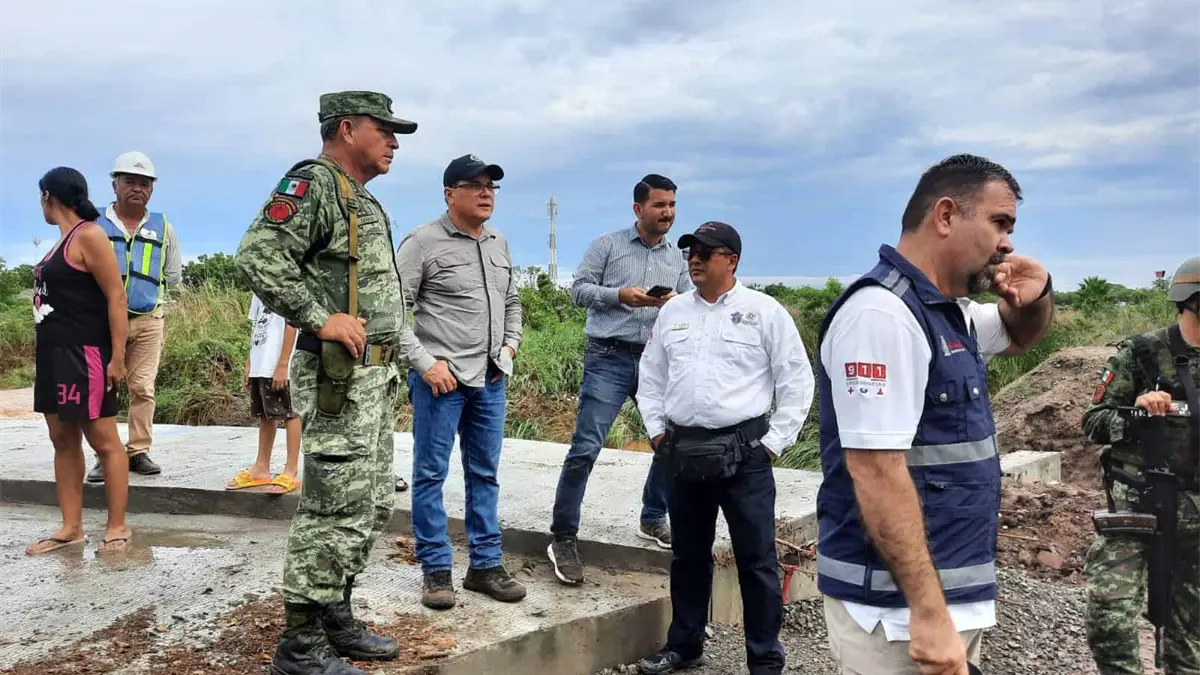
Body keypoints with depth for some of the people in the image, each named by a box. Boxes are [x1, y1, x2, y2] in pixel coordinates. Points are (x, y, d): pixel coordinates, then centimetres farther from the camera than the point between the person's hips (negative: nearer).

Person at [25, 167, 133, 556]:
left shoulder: (88, 236, -11)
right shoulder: (64, 239, 16)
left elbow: (116, 297, -16)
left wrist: (117, 356, -20)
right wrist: (45, 353, 14)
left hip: (83, 354, -10)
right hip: (54, 353, 10)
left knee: (103, 440, -3)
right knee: (63, 441, 10)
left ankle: (117, 527, 4)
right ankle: (71, 527, 16)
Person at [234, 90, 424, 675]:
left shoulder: (365, 202, 20)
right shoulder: (313, 183, -9)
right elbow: (258, 256, -22)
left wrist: (398, 344, 18)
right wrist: (320, 320, -22)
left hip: (378, 375, 10)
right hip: (339, 377, -10)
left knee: (371, 507, 15)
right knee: (335, 510, -6)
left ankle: (335, 616, 27)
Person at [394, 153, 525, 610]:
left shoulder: (499, 244, 13)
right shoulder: (423, 242, -7)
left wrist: (511, 343, 11)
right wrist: (425, 363, -15)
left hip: (490, 380, 7)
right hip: (440, 378, -6)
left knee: (485, 474, 12)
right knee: (431, 474, 2)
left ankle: (486, 565, 22)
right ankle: (436, 570, 12)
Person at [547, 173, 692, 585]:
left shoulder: (678, 260, 14)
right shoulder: (608, 245, 3)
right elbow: (579, 289, -1)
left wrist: (676, 304, -11)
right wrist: (621, 295, -15)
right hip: (609, 359, -5)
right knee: (585, 448, -9)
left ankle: (653, 521, 29)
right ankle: (563, 539, 1)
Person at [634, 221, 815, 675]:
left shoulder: (765, 311, -4)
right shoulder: (672, 310, 10)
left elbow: (797, 382, -3)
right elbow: (650, 376, 17)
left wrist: (773, 442, -6)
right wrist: (656, 431, 9)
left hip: (743, 453, -4)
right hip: (682, 451, 5)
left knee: (756, 558, 1)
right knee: (688, 554, 15)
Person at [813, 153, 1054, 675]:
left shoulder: (949, 312, 10)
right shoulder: (883, 314, -20)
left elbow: (1018, 336, 30)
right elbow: (877, 473, -25)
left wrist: (1037, 295, 6)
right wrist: (928, 612, -25)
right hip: (899, 605, -10)